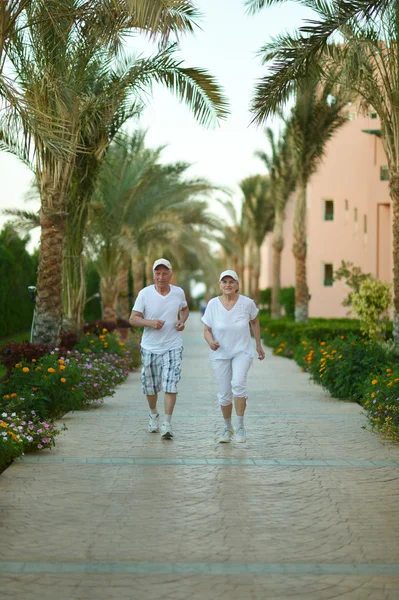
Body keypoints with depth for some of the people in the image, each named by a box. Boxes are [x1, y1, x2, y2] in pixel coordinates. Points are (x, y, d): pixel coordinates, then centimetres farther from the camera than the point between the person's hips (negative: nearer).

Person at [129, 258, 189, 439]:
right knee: (150, 386, 12)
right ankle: (153, 414, 40)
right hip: (150, 347, 0)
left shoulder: (179, 292, -2)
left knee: (170, 385, -12)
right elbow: (133, 319, -7)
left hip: (172, 347, 0)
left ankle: (167, 424, -7)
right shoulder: (145, 294, -9)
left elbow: (184, 309, 19)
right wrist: (150, 323, -25)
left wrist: (182, 321, -3)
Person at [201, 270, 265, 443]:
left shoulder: (247, 303, -10)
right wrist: (210, 341, -26)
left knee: (238, 383, -26)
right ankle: (227, 428, 27)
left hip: (242, 351, -1)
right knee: (224, 394, 4)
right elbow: (207, 330, -4)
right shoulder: (213, 304, -10)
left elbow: (254, 321, 10)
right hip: (220, 354, 2)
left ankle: (240, 426, -13)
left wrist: (258, 345, 14)